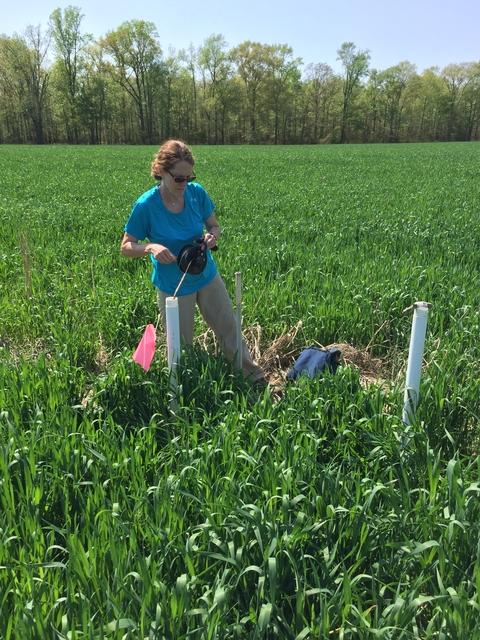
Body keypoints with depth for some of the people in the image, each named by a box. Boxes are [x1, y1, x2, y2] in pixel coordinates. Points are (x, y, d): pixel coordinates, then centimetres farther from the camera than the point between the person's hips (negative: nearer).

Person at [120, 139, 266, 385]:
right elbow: (126, 247, -11)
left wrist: (211, 236, -21)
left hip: (207, 277, 3)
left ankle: (254, 378, 32)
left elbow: (214, 226, 3)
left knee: (230, 330, 14)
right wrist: (150, 247, -32)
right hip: (173, 286, -3)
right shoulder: (146, 205, -20)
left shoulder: (197, 192, -12)